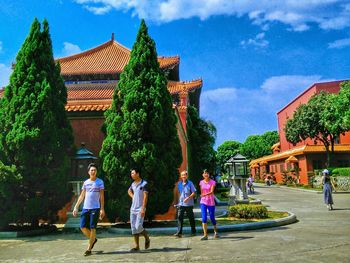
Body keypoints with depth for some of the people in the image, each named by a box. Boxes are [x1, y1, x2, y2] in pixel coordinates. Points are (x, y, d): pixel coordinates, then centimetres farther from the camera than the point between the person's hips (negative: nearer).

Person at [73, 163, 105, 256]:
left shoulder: (100, 182, -2)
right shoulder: (85, 182, 10)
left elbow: (102, 196, -4)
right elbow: (82, 196, 14)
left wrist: (102, 209, -10)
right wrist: (76, 207, 8)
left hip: (95, 208, -4)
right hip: (85, 208, 5)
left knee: (92, 228, -2)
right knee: (83, 227, 2)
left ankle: (89, 249, 9)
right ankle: (93, 239, 28)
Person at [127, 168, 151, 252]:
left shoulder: (144, 183, -10)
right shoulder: (133, 184, 10)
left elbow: (145, 196, -15)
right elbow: (129, 191, 33)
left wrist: (143, 209, -20)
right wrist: (133, 197, 14)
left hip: (140, 209, -7)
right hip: (133, 209, 7)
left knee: (138, 227, -12)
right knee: (133, 228, 6)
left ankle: (147, 238, 15)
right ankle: (136, 246, 15)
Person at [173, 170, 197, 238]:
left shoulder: (190, 183, -6)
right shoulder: (179, 183, 7)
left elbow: (194, 193, -8)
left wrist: (188, 198, -20)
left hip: (189, 204, -3)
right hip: (181, 204, 3)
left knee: (191, 218, 9)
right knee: (179, 217, -7)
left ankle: (193, 232, 23)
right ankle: (179, 232, -6)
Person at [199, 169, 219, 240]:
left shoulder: (212, 182, -6)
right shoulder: (201, 182, 5)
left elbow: (211, 192, -18)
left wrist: (204, 194, -34)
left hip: (211, 202, -2)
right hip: (203, 202, 2)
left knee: (212, 218, 7)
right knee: (204, 218, -8)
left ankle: (215, 231, 33)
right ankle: (205, 235, -3)